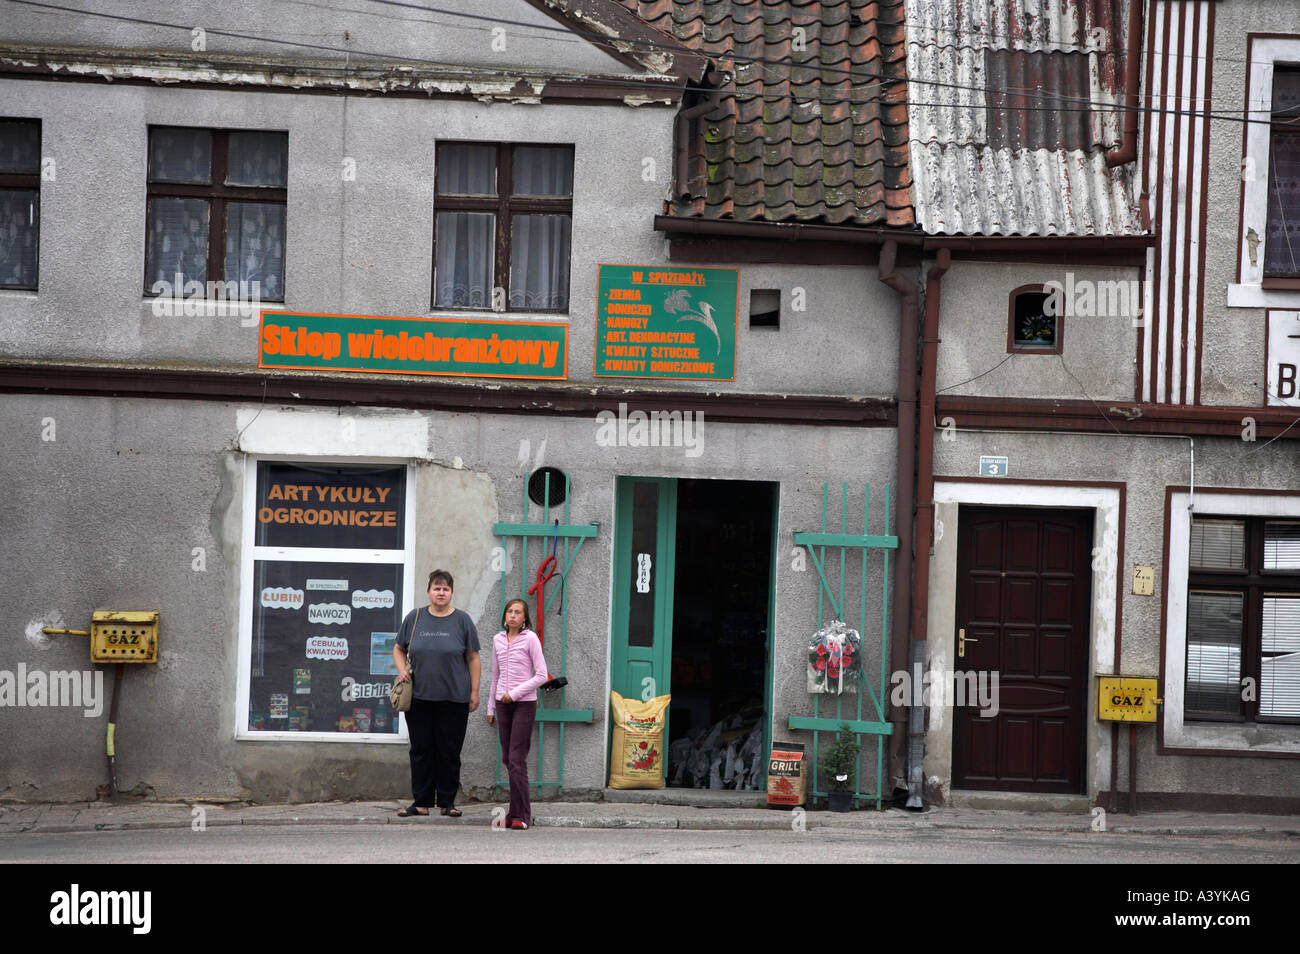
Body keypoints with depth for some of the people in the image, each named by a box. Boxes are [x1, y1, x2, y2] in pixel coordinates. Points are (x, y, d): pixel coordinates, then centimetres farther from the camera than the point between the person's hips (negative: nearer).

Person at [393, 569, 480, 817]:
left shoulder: (462, 620, 2)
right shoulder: (414, 618, 7)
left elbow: (473, 659, 3)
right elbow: (399, 649, 17)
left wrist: (474, 692, -1)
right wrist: (402, 670, -2)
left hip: (454, 698, -2)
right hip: (419, 697, 2)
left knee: (449, 752, 2)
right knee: (421, 750, 4)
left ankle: (447, 802, 11)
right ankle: (421, 802, 11)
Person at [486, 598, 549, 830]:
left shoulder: (530, 639, -5)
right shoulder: (498, 640, 11)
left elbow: (541, 675, -8)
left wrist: (514, 693, -13)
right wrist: (491, 706, 18)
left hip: (524, 703, -6)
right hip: (503, 704, 6)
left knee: (516, 758, -10)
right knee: (507, 758, 6)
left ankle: (520, 815, -6)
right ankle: (518, 811, 14)